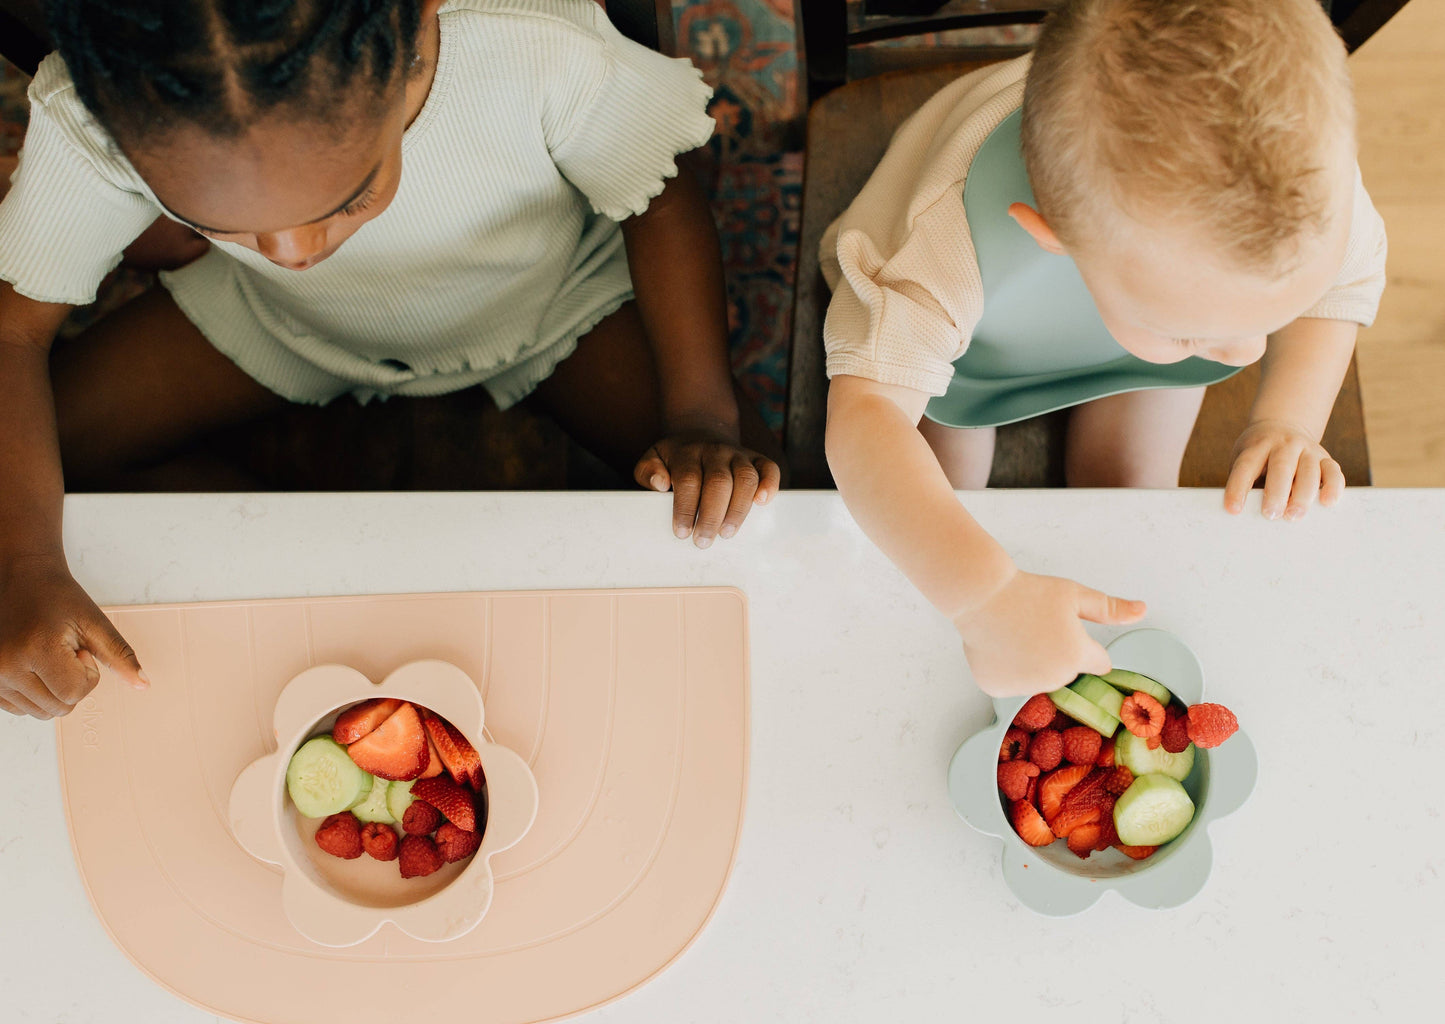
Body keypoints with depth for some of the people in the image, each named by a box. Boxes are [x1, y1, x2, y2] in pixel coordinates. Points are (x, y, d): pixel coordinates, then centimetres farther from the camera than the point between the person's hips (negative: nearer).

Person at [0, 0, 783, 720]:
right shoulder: (84, 119, -34)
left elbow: (660, 200, -21)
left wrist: (705, 419, -33)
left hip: (554, 301, -1)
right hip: (283, 325, 2)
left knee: (746, 509, -19)